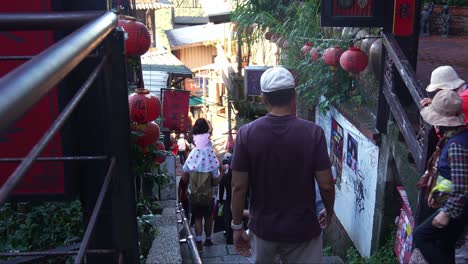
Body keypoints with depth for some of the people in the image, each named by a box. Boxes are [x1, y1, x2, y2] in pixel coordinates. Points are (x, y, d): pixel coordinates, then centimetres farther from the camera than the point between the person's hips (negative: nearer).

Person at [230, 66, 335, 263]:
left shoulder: (246, 134, -12)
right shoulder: (313, 132, -15)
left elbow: (238, 187, -10)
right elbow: (326, 185, -12)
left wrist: (237, 226, 2)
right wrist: (329, 212, 8)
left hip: (263, 227, 2)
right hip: (303, 229, -2)